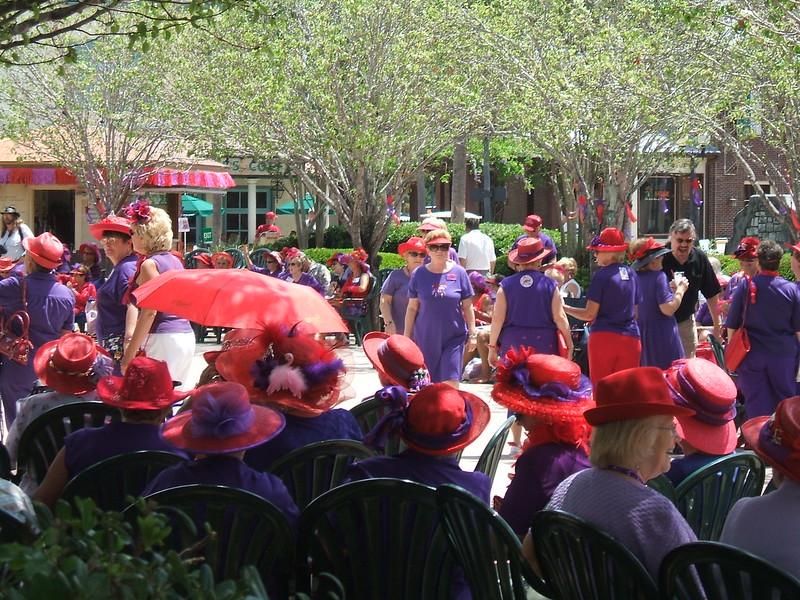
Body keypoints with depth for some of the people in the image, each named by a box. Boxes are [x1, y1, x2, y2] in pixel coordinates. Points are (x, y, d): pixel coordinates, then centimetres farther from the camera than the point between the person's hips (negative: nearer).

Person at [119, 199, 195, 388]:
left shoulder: (150, 264, -9)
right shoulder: (174, 261, 16)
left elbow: (149, 312, -16)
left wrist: (129, 354, -17)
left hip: (162, 339, -9)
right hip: (186, 335, 9)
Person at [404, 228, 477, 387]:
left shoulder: (459, 273, 0)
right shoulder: (419, 274, 1)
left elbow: (467, 306, 5)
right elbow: (412, 308, 6)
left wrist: (473, 334, 3)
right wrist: (407, 336, 5)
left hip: (453, 337, -1)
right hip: (425, 338, 1)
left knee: (451, 385, -8)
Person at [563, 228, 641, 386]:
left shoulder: (602, 275, -7)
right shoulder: (631, 274, 9)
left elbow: (589, 314, -7)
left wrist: (565, 308, 5)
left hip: (604, 337, -5)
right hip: (630, 338, 5)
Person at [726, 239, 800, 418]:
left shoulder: (745, 286, -6)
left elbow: (732, 324, 1)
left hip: (752, 354, 0)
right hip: (784, 354, 0)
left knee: (756, 400, 5)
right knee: (784, 399, 12)